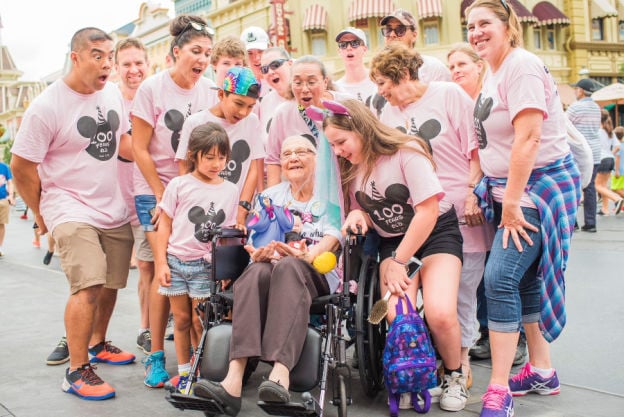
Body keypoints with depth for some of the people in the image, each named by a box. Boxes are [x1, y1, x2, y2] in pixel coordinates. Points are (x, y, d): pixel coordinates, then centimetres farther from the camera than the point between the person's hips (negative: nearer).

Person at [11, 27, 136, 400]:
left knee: (111, 283, 14)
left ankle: (97, 344, 39)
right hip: (71, 211, -6)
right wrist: (42, 215, 0)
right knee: (89, 285, -19)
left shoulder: (113, 93, 4)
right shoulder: (47, 107, -15)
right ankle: (76, 372, -7)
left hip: (115, 211, 7)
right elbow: (22, 167, -8)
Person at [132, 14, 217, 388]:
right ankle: (156, 355, 0)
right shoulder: (153, 88, -7)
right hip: (155, 191, -3)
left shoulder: (210, 91, 2)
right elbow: (140, 149, -6)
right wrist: (163, 198, -9)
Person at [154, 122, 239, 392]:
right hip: (176, 260, 0)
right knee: (181, 318, 8)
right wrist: (161, 263, -4)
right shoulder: (179, 185, -1)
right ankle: (183, 371, 20)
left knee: (200, 321, 0)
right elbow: (165, 226, 1)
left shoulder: (230, 190, 5)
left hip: (206, 265, 0)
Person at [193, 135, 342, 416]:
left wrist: (307, 255, -26)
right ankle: (234, 378, -53)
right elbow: (256, 238, 9)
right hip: (272, 267, 2)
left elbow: (332, 237, -4)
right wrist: (259, 253, -17)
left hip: (317, 272, -2)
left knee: (288, 267, -39)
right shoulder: (270, 196, 22)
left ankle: (280, 374, -57)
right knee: (256, 272, -36)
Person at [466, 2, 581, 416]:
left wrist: (512, 204, -24)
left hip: (538, 187, -9)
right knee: (524, 279, 12)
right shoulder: (494, 71, 13)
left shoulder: (523, 66, -16)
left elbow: (528, 138, -24)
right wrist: (498, 197, 14)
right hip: (509, 190, 9)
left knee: (500, 278, -15)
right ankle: (542, 371, 25)